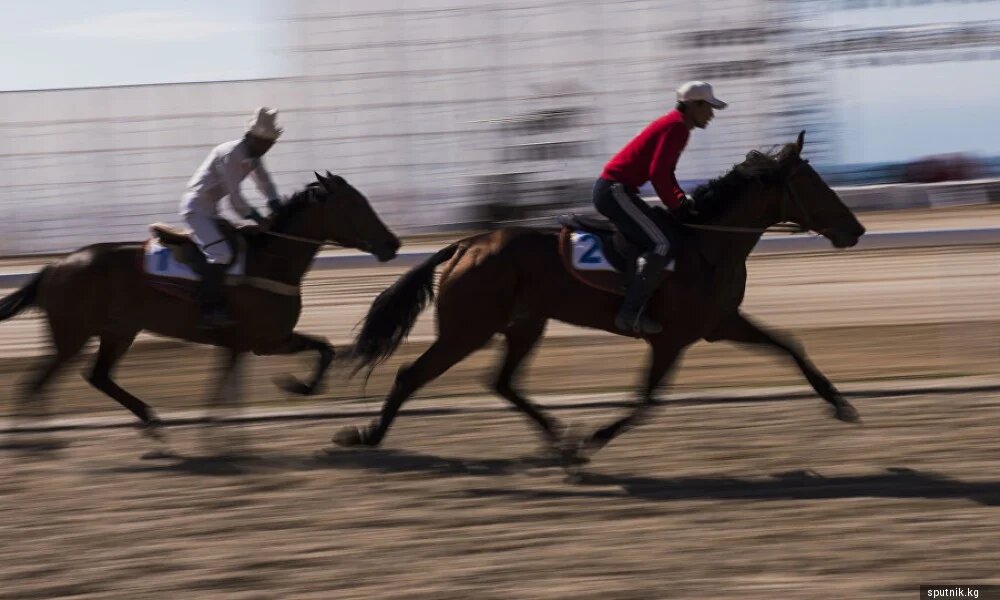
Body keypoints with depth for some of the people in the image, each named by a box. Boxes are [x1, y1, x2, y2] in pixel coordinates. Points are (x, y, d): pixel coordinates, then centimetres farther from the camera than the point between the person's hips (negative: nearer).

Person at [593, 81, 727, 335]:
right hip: (614, 190, -11)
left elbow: (664, 172, 24)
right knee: (659, 245, -19)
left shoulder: (675, 125, 18)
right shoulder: (677, 127, -13)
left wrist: (681, 201, 10)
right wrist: (676, 205, -11)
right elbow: (657, 172, -21)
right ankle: (630, 313, -21)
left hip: (614, 189, 11)